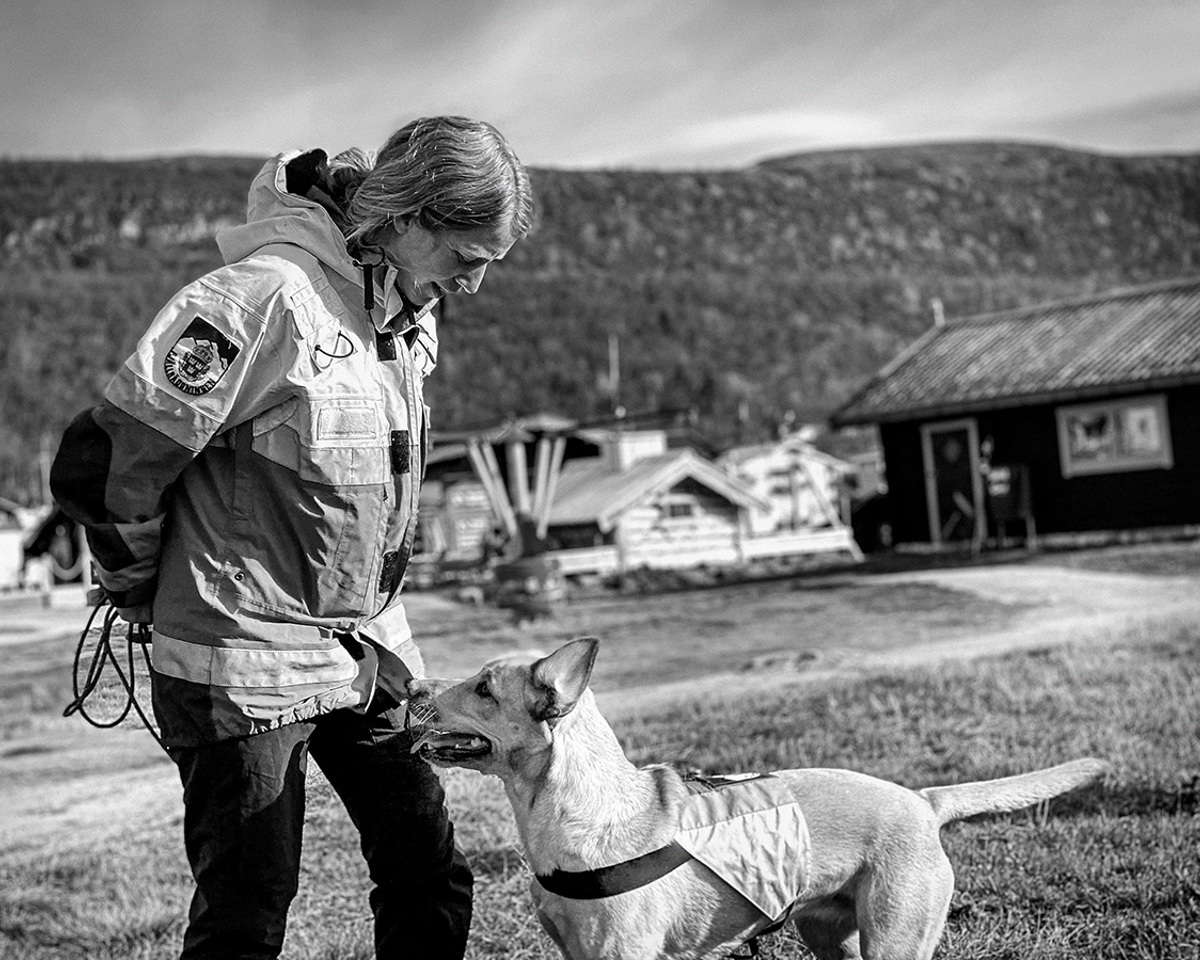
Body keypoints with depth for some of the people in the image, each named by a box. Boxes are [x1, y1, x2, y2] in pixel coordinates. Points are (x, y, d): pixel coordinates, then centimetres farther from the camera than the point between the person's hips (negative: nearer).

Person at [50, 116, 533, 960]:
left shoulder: (408, 311, 5)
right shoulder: (267, 299, -22)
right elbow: (101, 467, -19)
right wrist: (144, 590, -2)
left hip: (372, 651, 8)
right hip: (248, 664, -7)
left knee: (433, 885, 10)